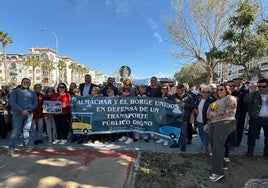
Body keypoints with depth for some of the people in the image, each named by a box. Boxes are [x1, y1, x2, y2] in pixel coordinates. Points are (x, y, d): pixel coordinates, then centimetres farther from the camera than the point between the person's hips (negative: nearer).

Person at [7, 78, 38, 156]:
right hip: (18, 113, -3)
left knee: (26, 130, 7)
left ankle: (26, 146, 16)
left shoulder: (32, 93, 14)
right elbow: (12, 102, -4)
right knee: (15, 131, -7)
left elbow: (35, 103, 7)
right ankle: (11, 148, -2)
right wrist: (22, 110, -14)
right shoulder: (15, 91, 6)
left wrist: (28, 110, -11)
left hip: (29, 114, 3)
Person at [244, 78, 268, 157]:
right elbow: (245, 100, -18)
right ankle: (250, 150, 22)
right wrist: (252, 92, -24)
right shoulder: (254, 94, -2)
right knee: (252, 135, 6)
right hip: (255, 119, -2)